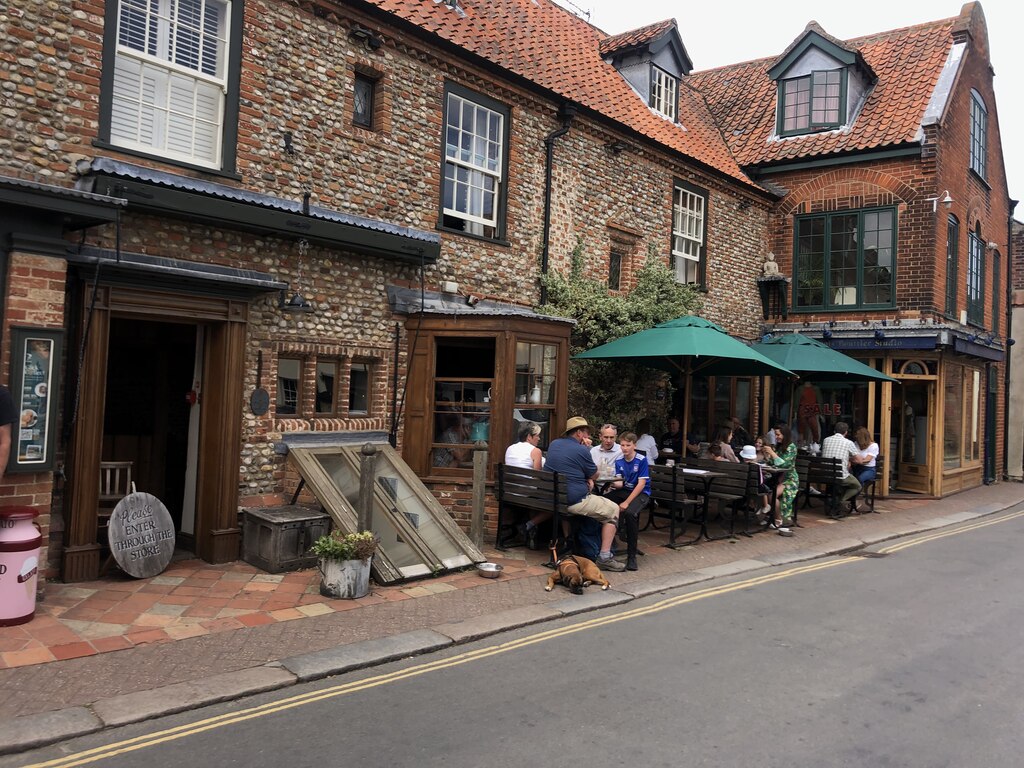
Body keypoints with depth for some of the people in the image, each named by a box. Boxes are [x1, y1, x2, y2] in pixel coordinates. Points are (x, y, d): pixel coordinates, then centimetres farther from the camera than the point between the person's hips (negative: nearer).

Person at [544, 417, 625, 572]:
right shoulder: (581, 450, -13)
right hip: (573, 501, -8)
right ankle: (604, 557, -1)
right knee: (613, 510, 5)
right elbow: (595, 475, 3)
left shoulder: (553, 444, 10)